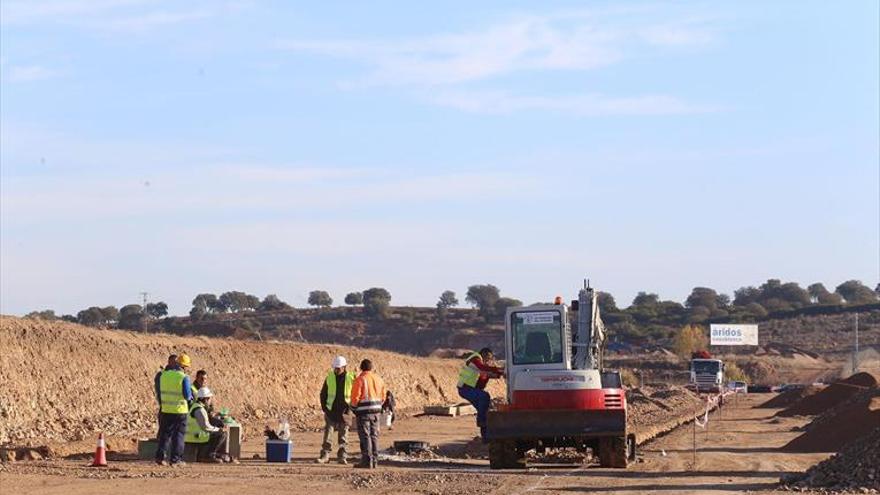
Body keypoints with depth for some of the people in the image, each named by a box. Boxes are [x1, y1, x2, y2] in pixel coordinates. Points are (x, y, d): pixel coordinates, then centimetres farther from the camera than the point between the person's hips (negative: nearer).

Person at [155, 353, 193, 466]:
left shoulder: (163, 375, 3)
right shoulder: (184, 377, -13)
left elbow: (159, 392, 10)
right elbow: (188, 395, -13)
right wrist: (190, 397, 9)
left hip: (166, 410, 4)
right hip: (180, 410, -4)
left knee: (165, 434, 13)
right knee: (178, 435, 4)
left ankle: (160, 456, 7)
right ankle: (175, 459, 4)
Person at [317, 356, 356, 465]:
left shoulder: (350, 378, -2)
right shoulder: (330, 377, 1)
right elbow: (323, 393, 9)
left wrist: (350, 408, -5)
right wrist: (324, 407, 1)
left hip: (344, 411, -1)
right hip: (331, 410, 1)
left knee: (343, 435, 3)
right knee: (328, 432, -3)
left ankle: (342, 457, 7)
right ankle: (324, 455, 1)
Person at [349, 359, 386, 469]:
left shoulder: (360, 380, -11)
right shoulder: (378, 379, 9)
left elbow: (355, 397, -12)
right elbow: (382, 396, 13)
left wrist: (354, 409, 4)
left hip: (364, 411, -6)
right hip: (376, 412, 6)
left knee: (365, 436, -4)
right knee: (374, 436, 11)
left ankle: (367, 461, -8)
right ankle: (374, 461, 11)